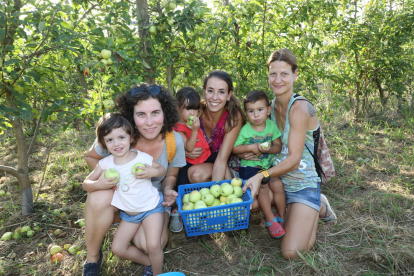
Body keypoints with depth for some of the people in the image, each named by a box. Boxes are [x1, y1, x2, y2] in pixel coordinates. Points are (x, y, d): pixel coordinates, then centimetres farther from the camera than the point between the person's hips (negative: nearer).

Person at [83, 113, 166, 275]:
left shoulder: (142, 157, -19)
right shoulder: (105, 163, -11)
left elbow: (162, 170, -4)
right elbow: (86, 184, -5)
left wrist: (153, 172, -28)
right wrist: (98, 184, -27)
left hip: (151, 207, -4)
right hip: (128, 214, 5)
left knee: (153, 246, -16)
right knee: (118, 249, 7)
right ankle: (150, 261, 27)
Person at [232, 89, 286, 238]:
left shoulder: (272, 126, -1)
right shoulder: (245, 130, -9)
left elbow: (278, 146, -2)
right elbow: (234, 148, -9)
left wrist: (269, 149, -22)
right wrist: (251, 148, -20)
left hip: (268, 165, 3)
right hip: (249, 166, -3)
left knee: (278, 185, -11)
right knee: (262, 185, -22)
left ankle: (282, 218, 10)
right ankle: (270, 220, -8)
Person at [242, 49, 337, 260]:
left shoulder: (300, 108, -20)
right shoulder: (271, 106, 3)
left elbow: (294, 159, -23)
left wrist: (262, 175, -35)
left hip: (303, 184, -7)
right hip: (279, 179, 8)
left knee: (291, 253, -15)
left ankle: (319, 208, 13)